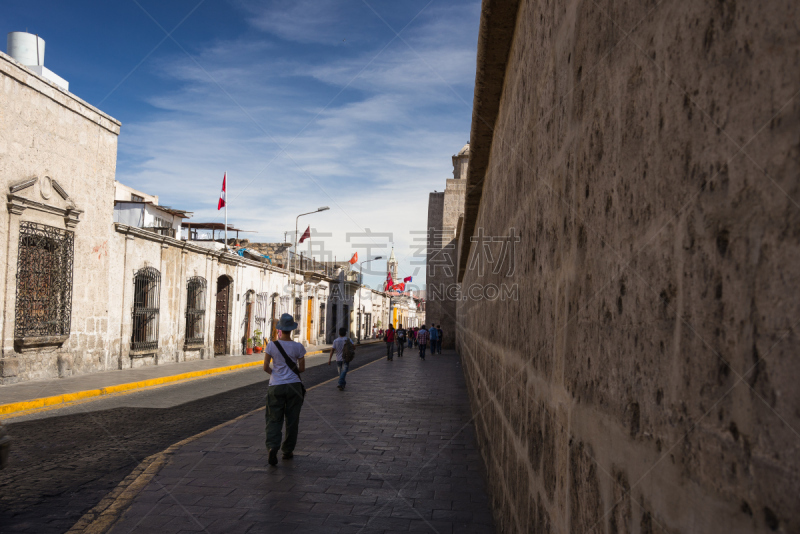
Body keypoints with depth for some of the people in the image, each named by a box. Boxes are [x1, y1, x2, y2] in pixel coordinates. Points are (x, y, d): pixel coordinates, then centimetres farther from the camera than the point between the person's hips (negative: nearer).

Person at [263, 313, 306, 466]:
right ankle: (288, 451, 18)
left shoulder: (272, 345, -7)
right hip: (293, 385, 0)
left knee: (274, 419, 5)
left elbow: (265, 367, -3)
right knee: (292, 419, 11)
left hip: (276, 386, 0)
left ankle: (272, 446, -16)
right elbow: (302, 368, 2)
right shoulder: (298, 347, -5)